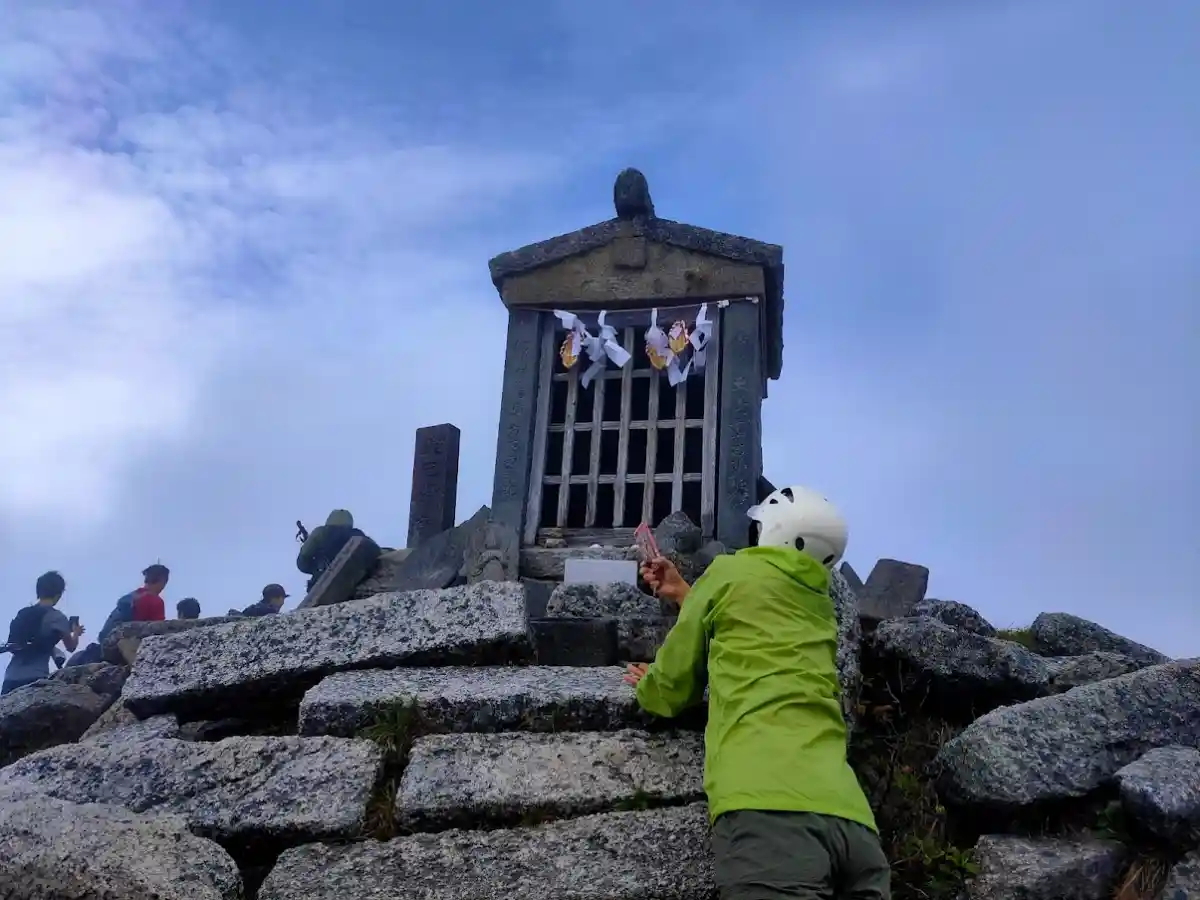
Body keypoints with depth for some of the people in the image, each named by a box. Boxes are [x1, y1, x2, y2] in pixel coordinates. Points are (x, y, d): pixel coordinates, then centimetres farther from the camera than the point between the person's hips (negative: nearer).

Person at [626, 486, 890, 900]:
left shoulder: (732, 572, 13)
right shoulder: (820, 608, 30)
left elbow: (674, 690, 19)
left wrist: (649, 687, 41)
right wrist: (683, 594, 56)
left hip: (768, 806, -7)